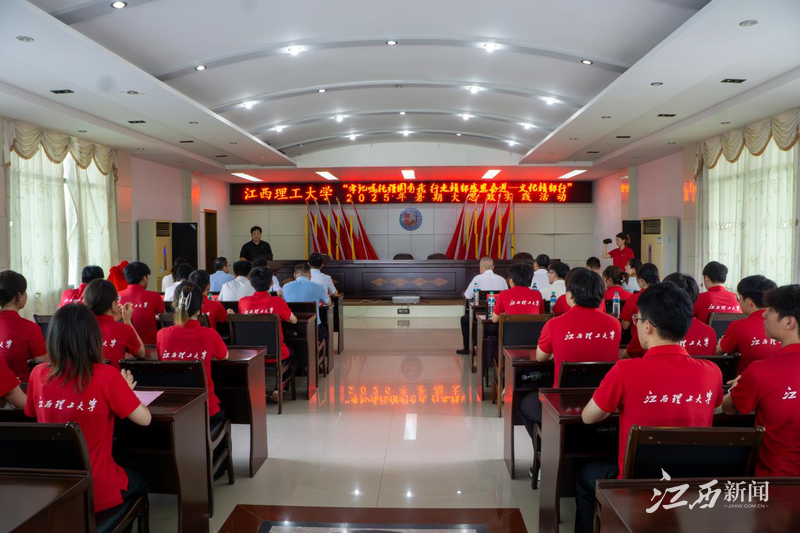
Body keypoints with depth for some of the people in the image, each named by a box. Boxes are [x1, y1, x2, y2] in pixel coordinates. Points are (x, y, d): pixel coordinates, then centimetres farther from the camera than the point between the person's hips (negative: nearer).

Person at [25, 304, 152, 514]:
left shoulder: (39, 374, -8)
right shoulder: (106, 375, -20)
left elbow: (33, 414, 12)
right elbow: (145, 419, -13)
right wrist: (126, 390, 4)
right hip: (97, 492, -4)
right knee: (139, 481, 32)